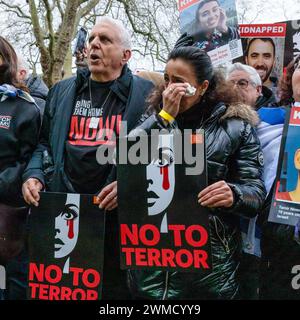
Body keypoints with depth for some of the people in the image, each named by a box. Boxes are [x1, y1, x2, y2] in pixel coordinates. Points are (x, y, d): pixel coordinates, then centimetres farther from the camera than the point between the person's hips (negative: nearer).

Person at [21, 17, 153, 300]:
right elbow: (43, 142, 21)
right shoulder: (61, 92, 13)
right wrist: (33, 175, 4)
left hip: (116, 213, -3)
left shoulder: (145, 94, -1)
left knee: (115, 287, 9)